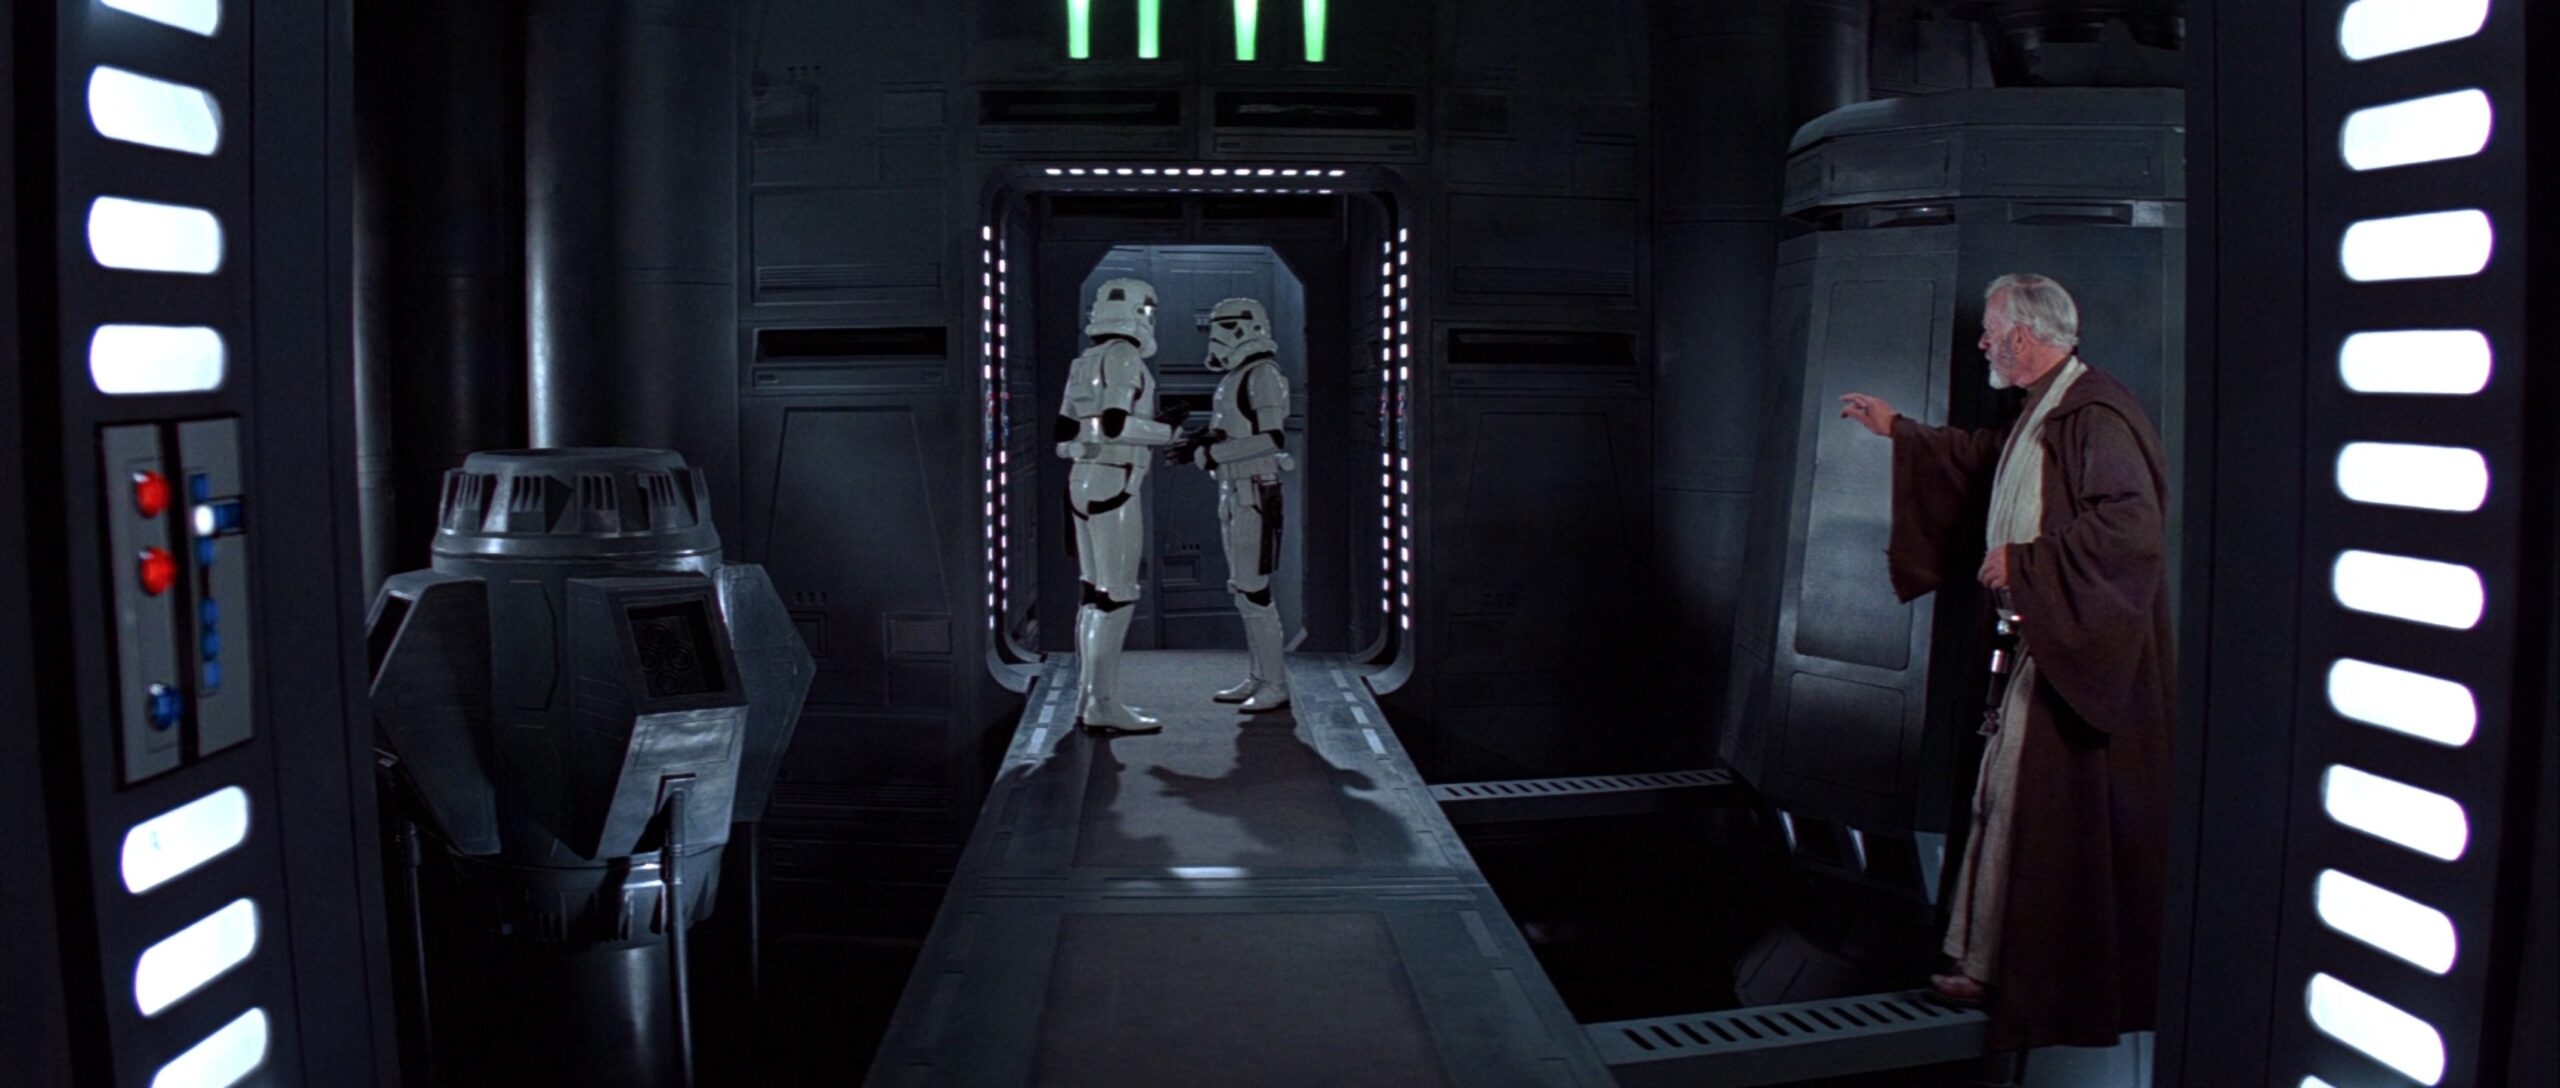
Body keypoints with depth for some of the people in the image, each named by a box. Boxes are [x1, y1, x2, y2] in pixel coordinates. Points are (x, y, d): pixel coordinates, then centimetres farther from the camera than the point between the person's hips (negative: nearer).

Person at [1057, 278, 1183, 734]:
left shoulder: (1086, 363, 15)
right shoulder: (1122, 356, -11)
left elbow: (1065, 435, 15)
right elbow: (1115, 424, -22)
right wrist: (1168, 433, -9)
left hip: (1084, 484, 9)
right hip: (1113, 490, -9)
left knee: (1097, 593, 11)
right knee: (1117, 597, -7)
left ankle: (1089, 698, 13)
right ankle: (1104, 706, -7)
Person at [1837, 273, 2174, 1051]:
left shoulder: (2096, 416, -18)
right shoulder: (2041, 415, 14)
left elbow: (2131, 527, -28)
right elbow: (1983, 457, 34)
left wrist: (2023, 559, -22)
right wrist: (1898, 430, 39)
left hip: (2086, 658, -10)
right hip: (2045, 647, 10)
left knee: (2070, 820, -2)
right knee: (2011, 804, 14)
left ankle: (2084, 990, 11)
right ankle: (1993, 968, 24)